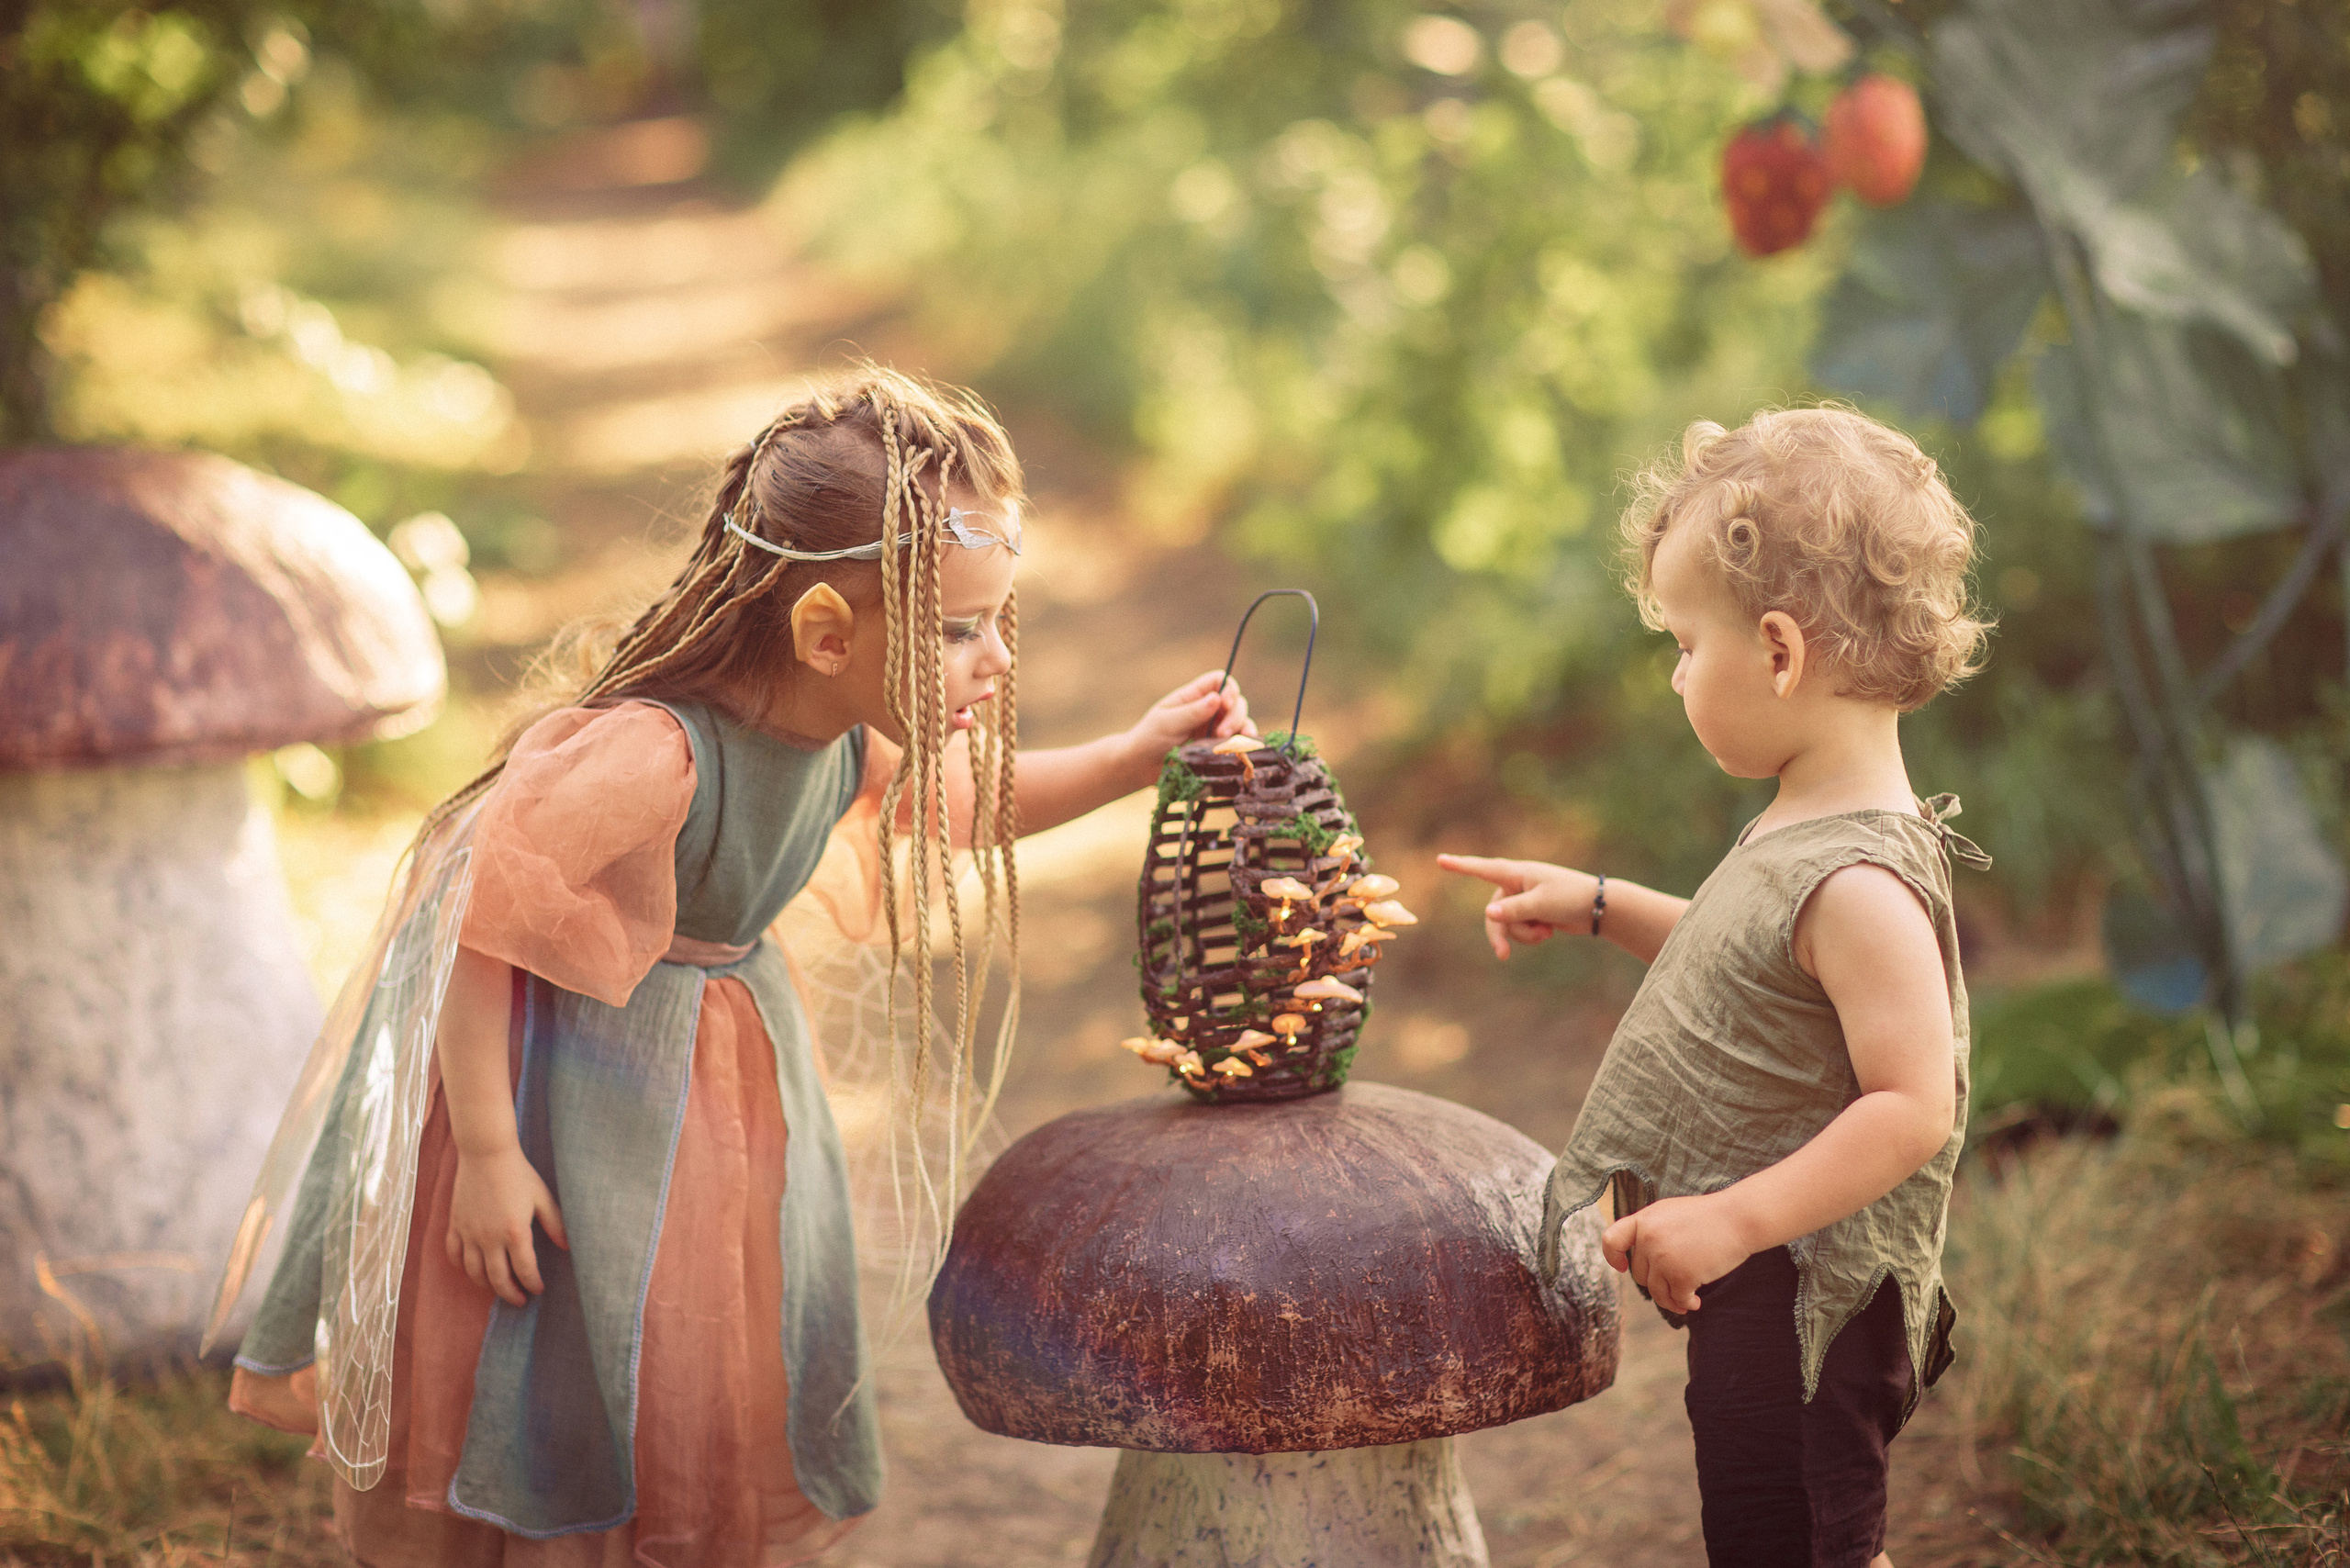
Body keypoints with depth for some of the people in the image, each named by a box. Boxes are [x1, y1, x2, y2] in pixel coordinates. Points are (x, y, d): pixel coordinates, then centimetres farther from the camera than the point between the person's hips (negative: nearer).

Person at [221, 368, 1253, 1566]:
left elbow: (967, 801, 10)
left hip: (726, 1074, 7)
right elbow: (484, 928, -29)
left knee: (719, 1393, 18)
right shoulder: (645, 758, -36)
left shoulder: (853, 735, -11)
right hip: (580, 1090, -7)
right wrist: (485, 1154, -24)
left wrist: (1137, 756, -4)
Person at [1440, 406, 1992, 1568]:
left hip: (1803, 1312, -10)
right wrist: (1601, 908, 20)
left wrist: (1734, 1221, -30)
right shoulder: (1803, 829, 6)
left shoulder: (1859, 883, -26)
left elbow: (1913, 1106, -29)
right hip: (1756, 1295, 10)